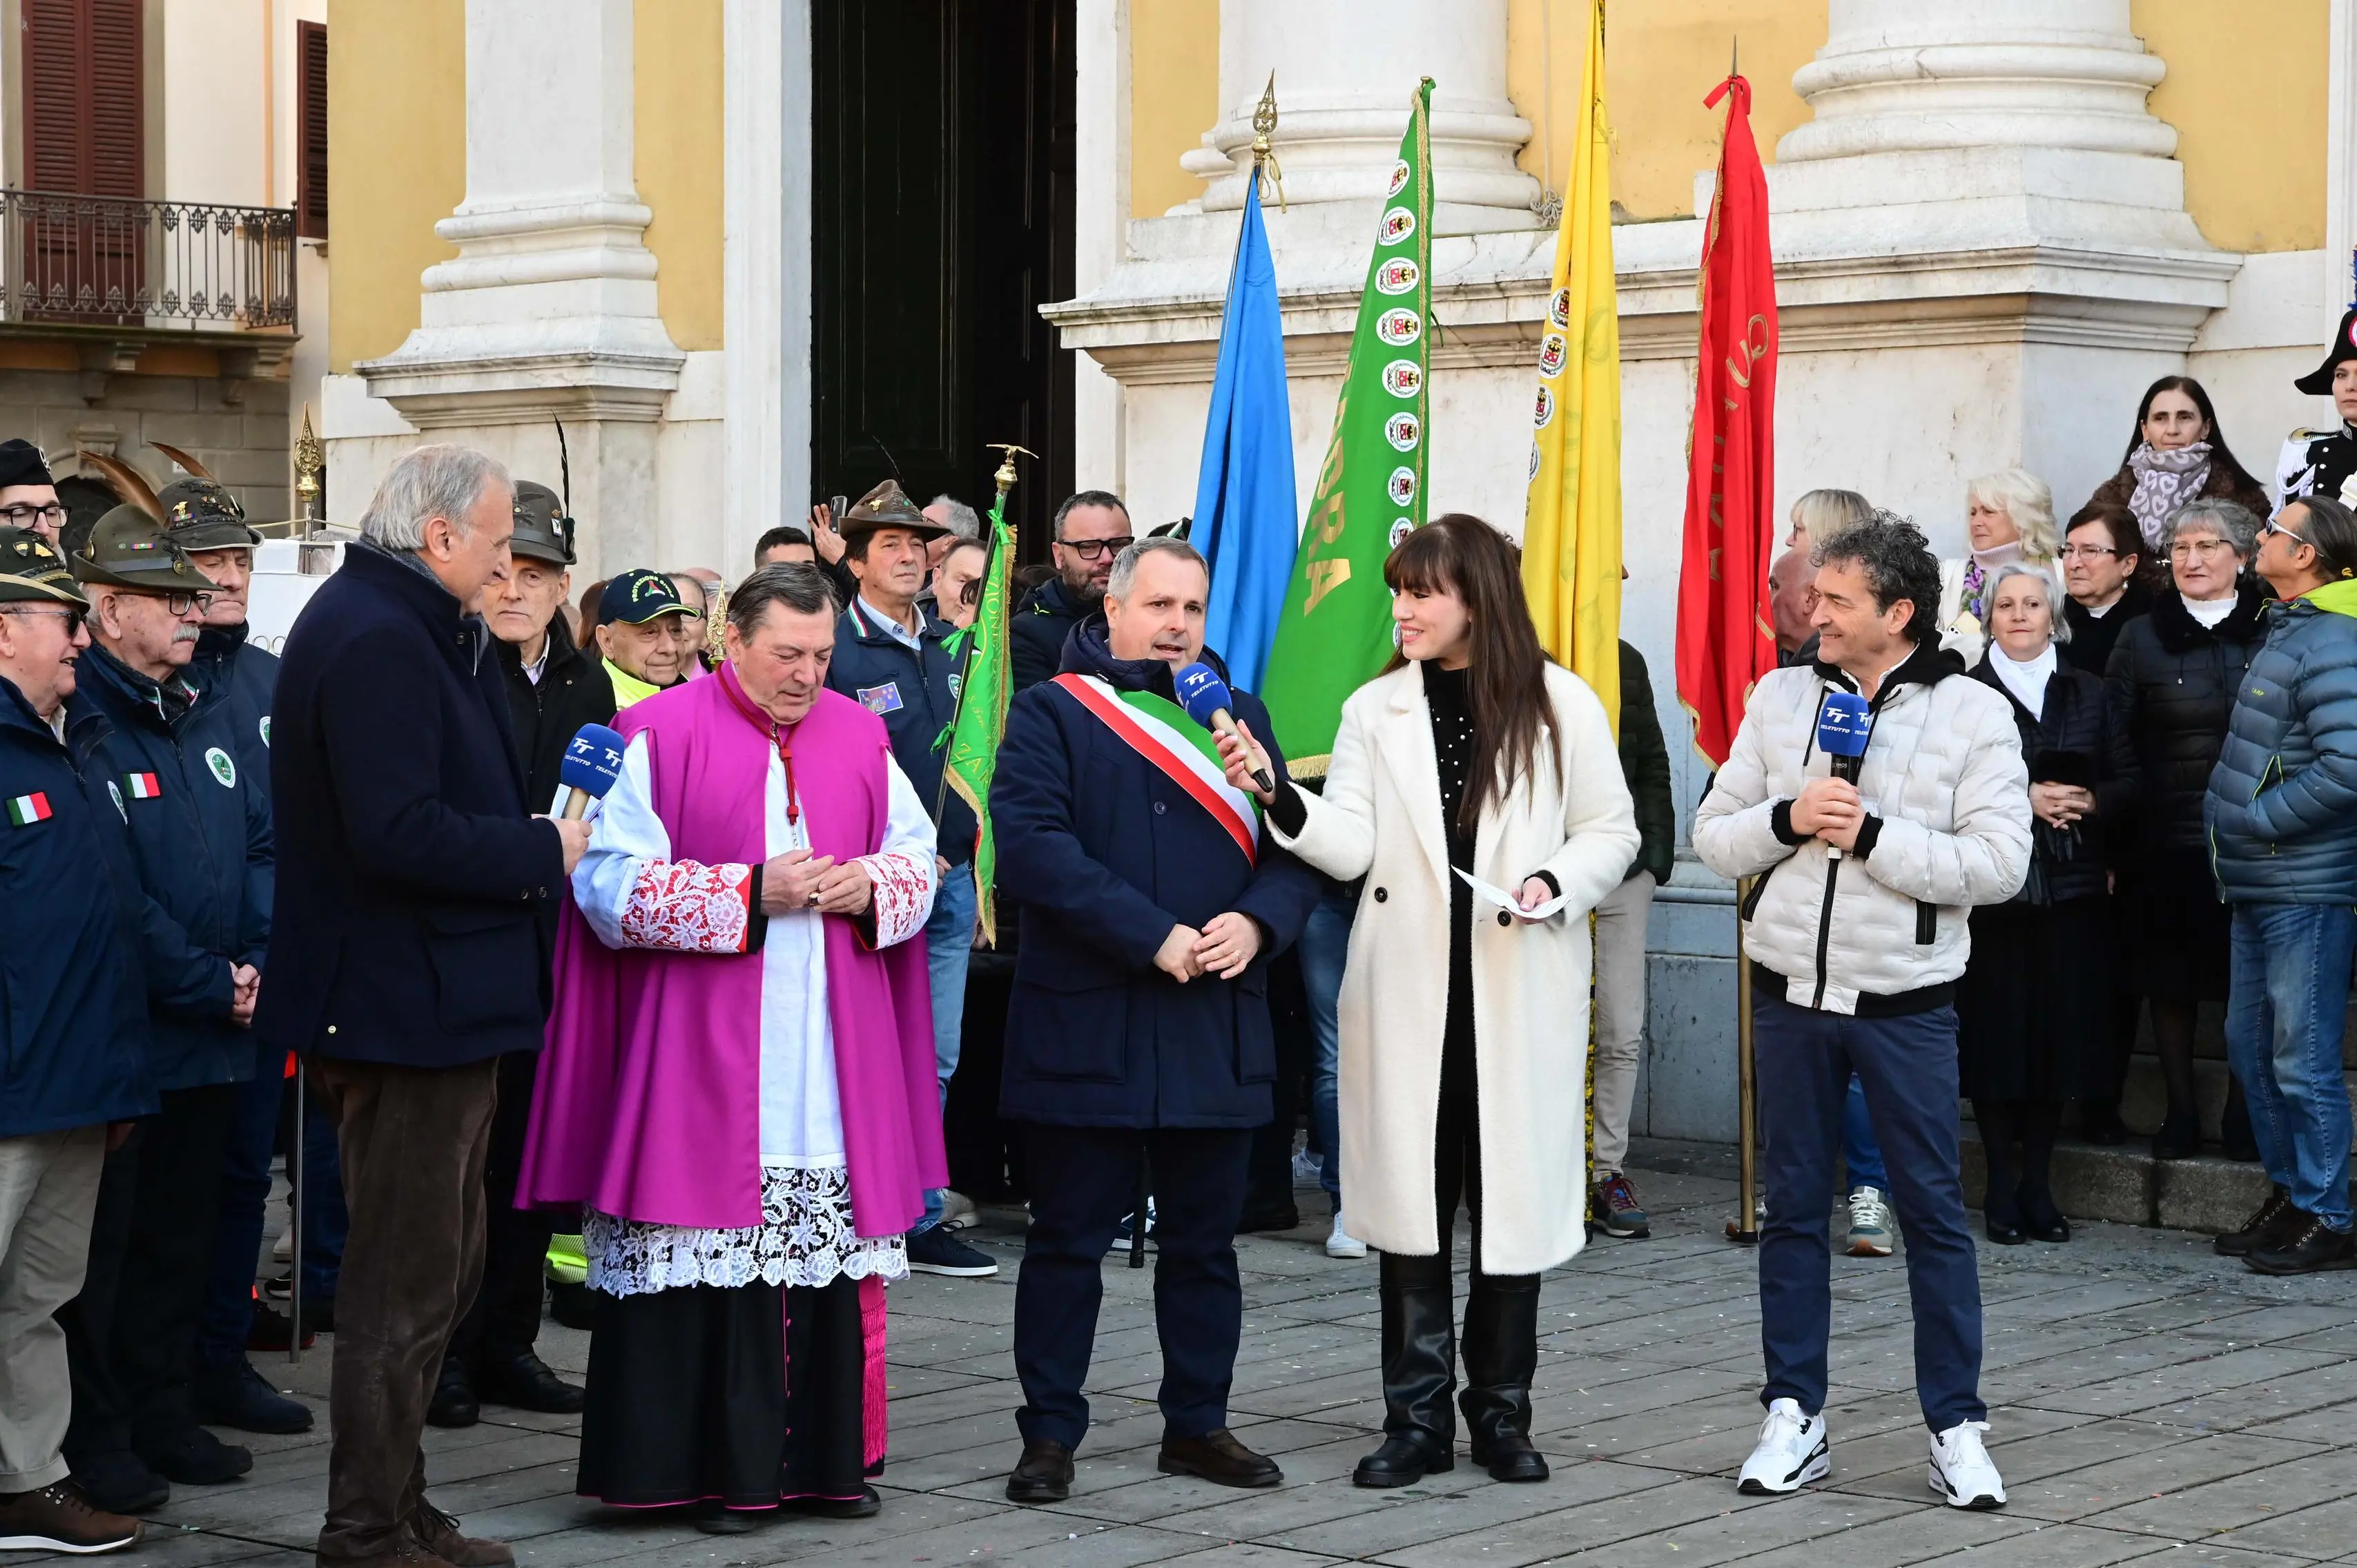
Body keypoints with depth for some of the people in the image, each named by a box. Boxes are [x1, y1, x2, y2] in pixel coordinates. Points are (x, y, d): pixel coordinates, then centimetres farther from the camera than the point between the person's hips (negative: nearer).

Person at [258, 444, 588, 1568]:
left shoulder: (400, 627, 14)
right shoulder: (376, 641, -20)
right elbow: (398, 834, -29)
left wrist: (531, 834, 0)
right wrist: (541, 854, -17)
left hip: (430, 1001, 11)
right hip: (407, 1002, -11)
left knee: (437, 1266, 19)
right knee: (405, 1283, -2)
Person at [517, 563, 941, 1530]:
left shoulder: (860, 738, 11)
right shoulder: (656, 740, -4)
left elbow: (917, 856, 16)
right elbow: (613, 887, -10)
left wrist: (870, 888, -6)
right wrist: (751, 895, -16)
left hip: (834, 1071, 4)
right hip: (704, 1071, -4)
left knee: (832, 1267, 5)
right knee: (713, 1261, -4)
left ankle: (825, 1458, 14)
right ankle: (717, 1468, 4)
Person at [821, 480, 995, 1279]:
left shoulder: (954, 645, 12)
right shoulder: (834, 650, -8)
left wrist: (974, 845, 12)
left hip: (950, 876, 6)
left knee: (936, 1058, 9)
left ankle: (921, 1218, 16)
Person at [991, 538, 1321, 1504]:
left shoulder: (1239, 718, 15)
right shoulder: (1051, 715, -1)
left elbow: (1297, 851, 10)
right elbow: (1034, 846, -14)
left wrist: (1256, 923, -11)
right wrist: (1154, 938, -19)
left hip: (1218, 1028, 5)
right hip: (1085, 1024, -4)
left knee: (1205, 1237, 11)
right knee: (1070, 1237, 2)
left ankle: (1198, 1425, 22)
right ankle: (1050, 1434, 11)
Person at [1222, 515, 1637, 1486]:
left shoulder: (1562, 705, 2)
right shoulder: (1375, 710, 7)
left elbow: (1611, 834, 5)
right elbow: (1351, 848, -2)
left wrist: (1554, 885, -13)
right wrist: (1279, 800, -18)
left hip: (1521, 994, -1)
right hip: (1408, 993, 1)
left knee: (1514, 1196, 3)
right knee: (1410, 1197, 2)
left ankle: (1501, 1413, 15)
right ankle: (1417, 1419, 9)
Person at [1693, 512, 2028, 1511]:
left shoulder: (1975, 714, -5)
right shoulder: (1780, 697, 6)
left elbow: (1998, 864, -13)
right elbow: (1713, 837, 5)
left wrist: (1871, 835, -19)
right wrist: (1786, 818, -14)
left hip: (1906, 1004, -3)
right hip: (1790, 994, 3)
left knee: (1933, 1210, 1)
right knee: (1793, 1206, 9)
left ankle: (1956, 1427, 9)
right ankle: (1793, 1420, 18)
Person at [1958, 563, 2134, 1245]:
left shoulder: (2088, 694, 13)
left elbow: (2128, 779, 11)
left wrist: (2090, 801, -9)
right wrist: (2024, 799, -16)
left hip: (2071, 888, 3)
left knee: (2060, 1031, 3)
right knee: (1997, 1030, -3)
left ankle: (2038, 1186, 13)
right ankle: (2002, 1189, 6)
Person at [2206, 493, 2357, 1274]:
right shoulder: (2284, 631, 14)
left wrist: (2257, 819, -18)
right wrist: (2231, 815, 14)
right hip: (2259, 885, 10)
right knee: (2250, 1046, 16)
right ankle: (2289, 1194, 26)